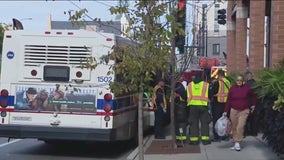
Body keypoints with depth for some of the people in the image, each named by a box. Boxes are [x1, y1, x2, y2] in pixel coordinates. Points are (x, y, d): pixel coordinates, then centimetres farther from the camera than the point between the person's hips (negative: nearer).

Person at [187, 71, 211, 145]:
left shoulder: (189, 85, 5)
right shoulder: (206, 84, -3)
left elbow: (188, 97, 7)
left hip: (193, 105, 2)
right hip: (203, 105, -2)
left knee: (193, 123, 7)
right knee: (204, 122, 6)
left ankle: (194, 140, 6)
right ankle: (205, 139, 4)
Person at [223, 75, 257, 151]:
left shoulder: (247, 88, -2)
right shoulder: (232, 88, 1)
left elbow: (253, 96, 17)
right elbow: (228, 101, 2)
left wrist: (253, 105, 15)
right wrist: (226, 111, -1)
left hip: (244, 111, -2)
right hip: (234, 110, 2)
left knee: (240, 127, -12)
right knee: (234, 127, 6)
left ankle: (237, 143, -7)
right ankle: (235, 142, 17)